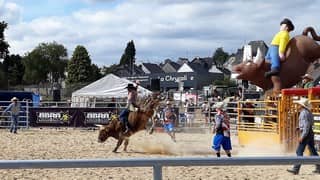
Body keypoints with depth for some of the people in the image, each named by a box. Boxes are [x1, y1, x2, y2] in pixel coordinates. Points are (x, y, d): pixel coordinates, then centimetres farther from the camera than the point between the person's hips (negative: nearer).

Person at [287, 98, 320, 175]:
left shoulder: (304, 113, -16)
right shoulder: (309, 112, 14)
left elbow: (306, 126, -23)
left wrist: (302, 136, -23)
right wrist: (300, 127, 16)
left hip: (306, 134, -10)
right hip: (310, 133, 10)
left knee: (299, 152, -6)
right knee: (313, 151, 13)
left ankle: (296, 169, -5)